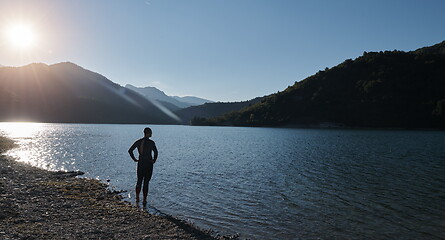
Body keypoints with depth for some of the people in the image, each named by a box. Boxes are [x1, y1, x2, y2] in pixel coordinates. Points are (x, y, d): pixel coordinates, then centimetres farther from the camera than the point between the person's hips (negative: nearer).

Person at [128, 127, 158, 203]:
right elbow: (156, 152, -20)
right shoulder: (151, 142, -10)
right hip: (149, 164, -4)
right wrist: (154, 160, -7)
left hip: (140, 163, 4)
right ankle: (144, 200, 10)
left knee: (139, 181, 18)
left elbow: (130, 150, -2)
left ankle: (137, 198, 23)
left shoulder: (138, 142, 2)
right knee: (146, 182, 5)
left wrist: (134, 159, 4)